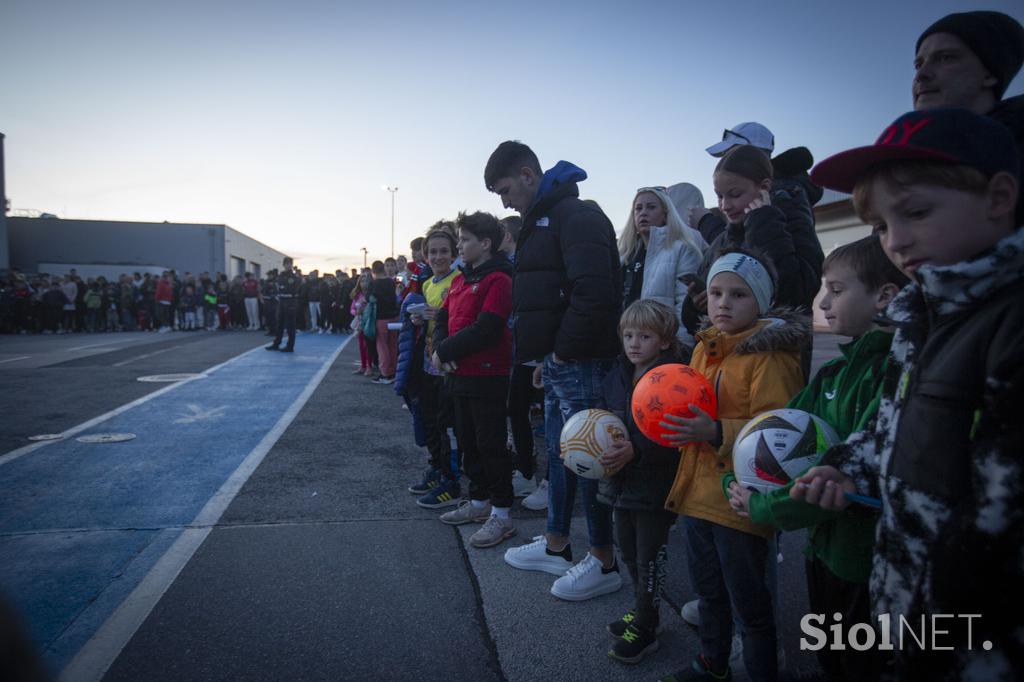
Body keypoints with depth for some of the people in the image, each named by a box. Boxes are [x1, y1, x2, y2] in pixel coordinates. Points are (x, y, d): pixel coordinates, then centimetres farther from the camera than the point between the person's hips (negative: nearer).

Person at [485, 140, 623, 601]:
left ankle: (604, 563, 12)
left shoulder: (577, 217, -13)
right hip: (557, 362, 10)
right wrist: (543, 356, 17)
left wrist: (562, 351, -17)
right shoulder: (541, 221, 19)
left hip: (580, 363, -10)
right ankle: (556, 546, 30)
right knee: (558, 454, 16)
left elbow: (594, 293, -25)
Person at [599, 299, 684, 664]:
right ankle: (644, 612, 40)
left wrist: (635, 450, -29)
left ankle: (645, 628, 24)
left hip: (655, 487, -7)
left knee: (649, 558, 7)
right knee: (629, 553, 20)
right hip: (622, 481, 7)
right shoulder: (616, 377, 5)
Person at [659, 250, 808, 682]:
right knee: (708, 592, 24)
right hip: (698, 494, 8)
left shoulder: (770, 354, -14)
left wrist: (716, 432, -30)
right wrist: (678, 425, 3)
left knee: (748, 601, 8)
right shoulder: (704, 348, 10)